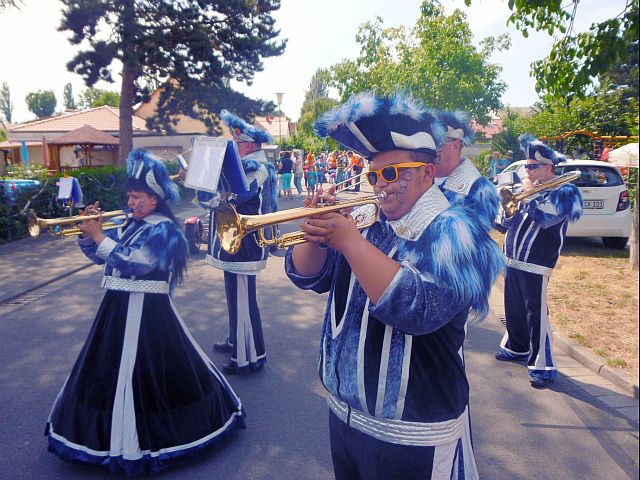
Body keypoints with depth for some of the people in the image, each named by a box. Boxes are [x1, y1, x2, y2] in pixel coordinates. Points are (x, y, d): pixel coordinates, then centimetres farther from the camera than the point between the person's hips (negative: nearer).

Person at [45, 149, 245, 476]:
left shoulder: (163, 228, -15)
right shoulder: (131, 225, 10)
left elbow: (132, 264, -24)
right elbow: (98, 256, 14)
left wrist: (100, 236, -17)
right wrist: (87, 232, -3)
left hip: (145, 311, -9)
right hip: (118, 307, 9)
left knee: (143, 372, -2)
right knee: (110, 369, 19)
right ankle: (116, 430, 41)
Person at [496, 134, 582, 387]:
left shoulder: (564, 191, -5)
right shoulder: (529, 188, 13)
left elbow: (546, 217, -23)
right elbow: (508, 222, 12)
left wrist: (529, 195, -15)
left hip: (536, 264, -7)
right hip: (513, 259, 7)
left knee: (536, 313, -6)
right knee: (514, 307, 17)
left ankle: (542, 366, 3)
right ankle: (516, 347, 36)